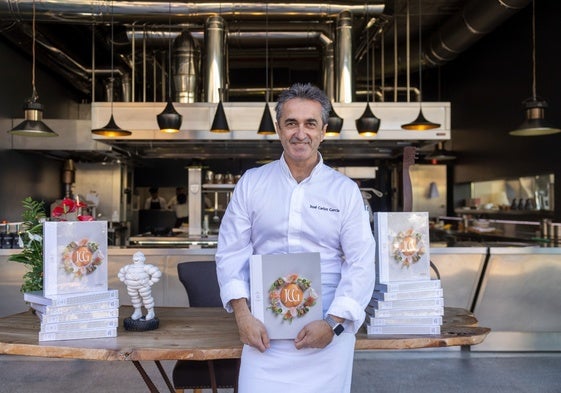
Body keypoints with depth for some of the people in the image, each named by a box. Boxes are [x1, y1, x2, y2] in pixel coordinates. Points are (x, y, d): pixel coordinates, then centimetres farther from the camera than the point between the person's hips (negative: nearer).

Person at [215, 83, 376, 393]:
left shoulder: (345, 190, 1)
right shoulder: (251, 183, 3)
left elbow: (361, 263, -3)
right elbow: (231, 251, 2)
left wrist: (333, 323, -11)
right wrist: (242, 314, -8)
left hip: (329, 327, 0)